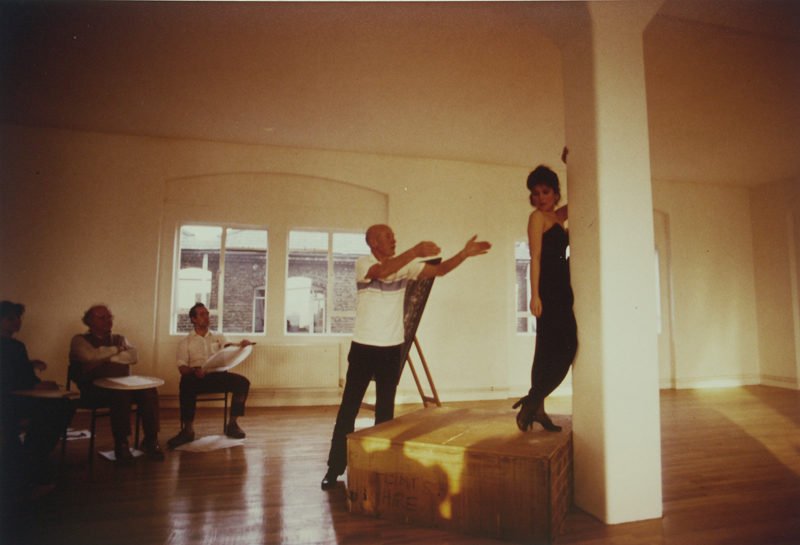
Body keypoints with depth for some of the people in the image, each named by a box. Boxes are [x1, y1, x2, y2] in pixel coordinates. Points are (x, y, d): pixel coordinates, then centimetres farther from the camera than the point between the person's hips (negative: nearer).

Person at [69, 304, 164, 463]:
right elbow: (90, 356, -12)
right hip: (95, 389, -4)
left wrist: (108, 358, -5)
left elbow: (134, 356, 4)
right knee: (121, 394, -37)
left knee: (149, 391, -27)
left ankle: (150, 440, -19)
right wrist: (115, 350, 1)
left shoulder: (119, 339, 24)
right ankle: (121, 444, -26)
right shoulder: (80, 340, 11)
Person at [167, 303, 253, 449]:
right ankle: (188, 430, -29)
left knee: (242, 382, -25)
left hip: (218, 375, 2)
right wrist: (194, 370, -21)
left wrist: (241, 345, -21)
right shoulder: (185, 342, 13)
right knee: (187, 383, -37)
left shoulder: (218, 337, 22)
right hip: (197, 377, -2)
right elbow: (182, 368, 3)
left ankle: (233, 424, -14)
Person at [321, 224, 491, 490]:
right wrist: (415, 252, -40)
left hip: (392, 348, 4)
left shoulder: (405, 266, 3)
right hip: (364, 347, -4)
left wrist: (464, 254, -16)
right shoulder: (363, 263, -10)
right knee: (349, 408, 2)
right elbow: (382, 272, -32)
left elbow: (440, 270, -2)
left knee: (385, 408, 12)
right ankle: (335, 468, 14)